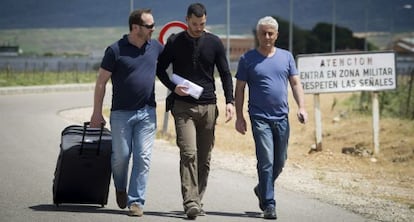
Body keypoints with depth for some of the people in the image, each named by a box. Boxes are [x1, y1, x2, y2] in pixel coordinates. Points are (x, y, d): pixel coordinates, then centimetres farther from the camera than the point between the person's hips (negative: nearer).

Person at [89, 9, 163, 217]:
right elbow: (101, 81, -3)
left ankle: (136, 200, 1)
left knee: (143, 157, -4)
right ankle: (120, 188, 30)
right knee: (121, 156, 1)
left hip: (147, 112, 3)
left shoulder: (155, 47, 6)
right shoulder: (116, 50, -7)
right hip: (121, 113, -3)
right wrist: (97, 112, -4)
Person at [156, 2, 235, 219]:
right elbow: (160, 69, 9)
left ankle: (197, 199, 18)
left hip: (208, 106, 3)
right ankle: (190, 202, -19)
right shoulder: (175, 42, 1)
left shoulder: (214, 43, 5)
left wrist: (229, 101, -2)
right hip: (183, 107, -3)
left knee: (204, 158, 6)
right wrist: (173, 87, -8)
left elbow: (225, 73, 9)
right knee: (188, 153, -15)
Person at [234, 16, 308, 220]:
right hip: (260, 118, -4)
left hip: (282, 118, 4)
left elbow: (295, 84, 8)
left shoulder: (286, 57, 9)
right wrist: (239, 117, -3)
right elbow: (239, 89, 3)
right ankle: (268, 205, -7)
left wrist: (301, 107, -6)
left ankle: (262, 189, 36)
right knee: (266, 162, -10)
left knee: (280, 161, 12)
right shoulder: (247, 59, 1)